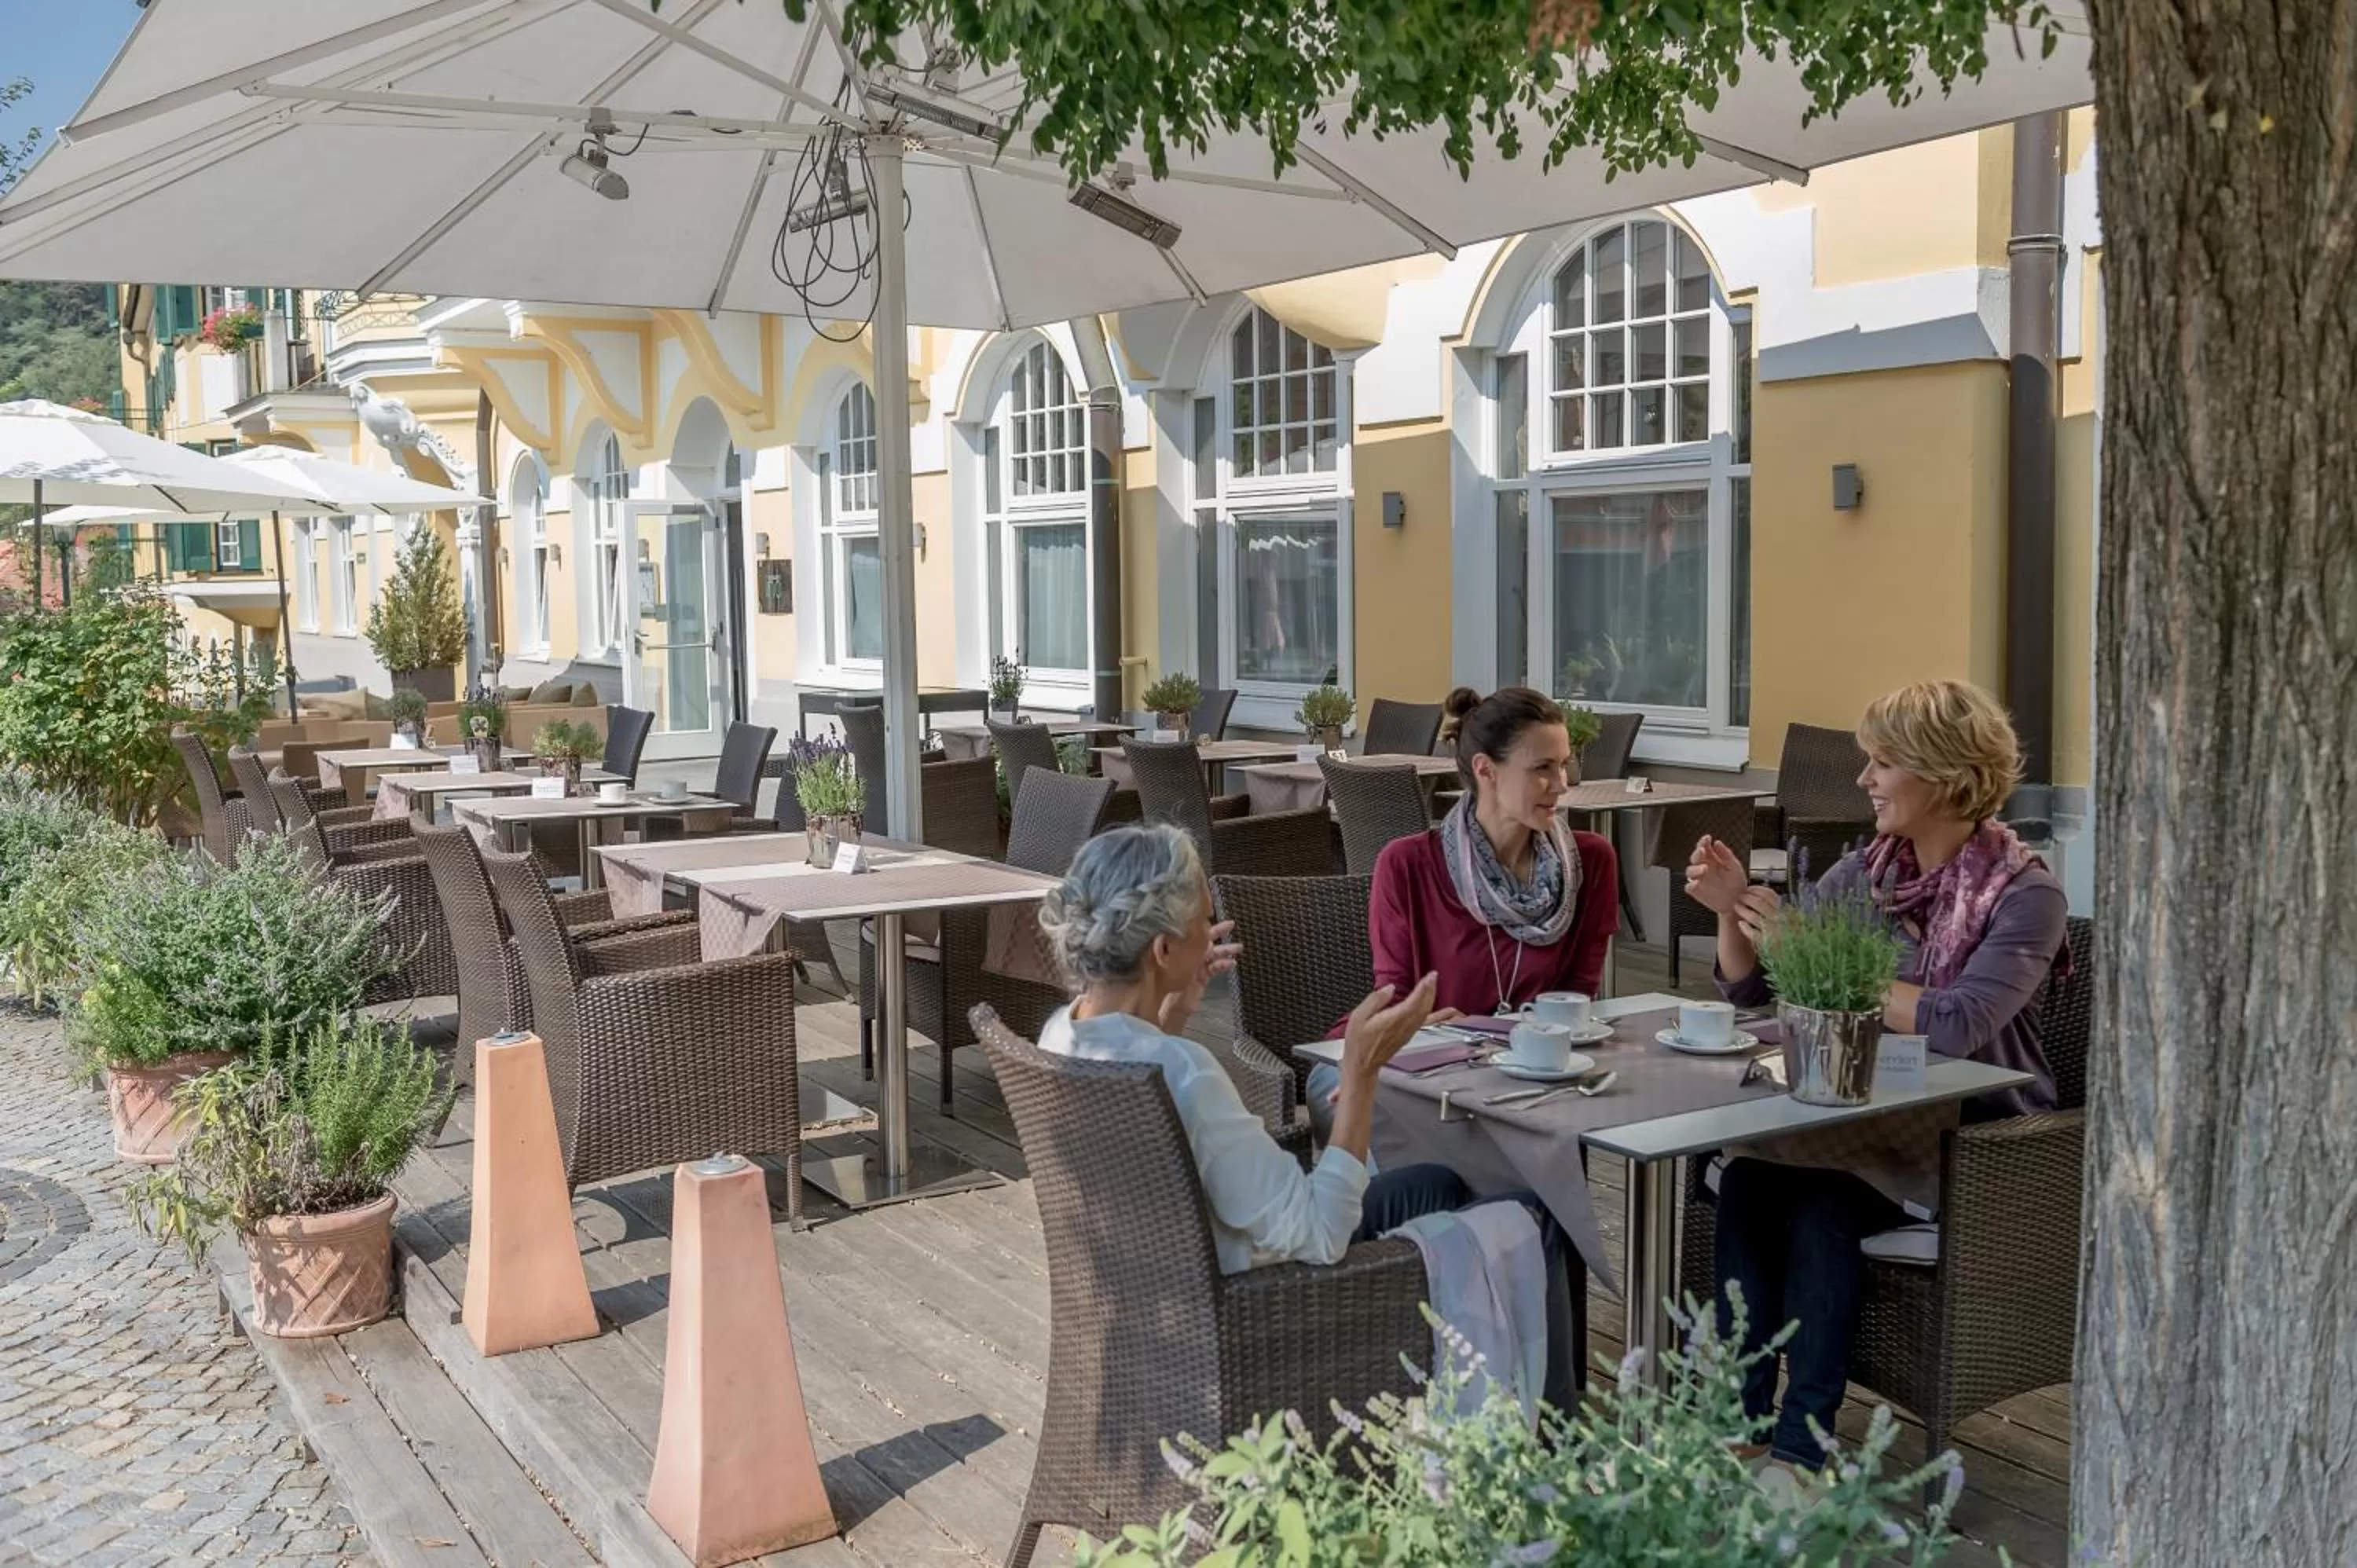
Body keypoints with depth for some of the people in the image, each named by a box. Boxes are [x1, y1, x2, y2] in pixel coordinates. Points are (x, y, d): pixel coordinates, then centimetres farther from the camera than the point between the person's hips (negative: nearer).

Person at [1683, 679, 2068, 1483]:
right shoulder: (1865, 871, 6)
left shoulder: (2024, 894, -11)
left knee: (1821, 1200, -29)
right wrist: (1731, 912, -9)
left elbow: (1954, 1025, -26)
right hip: (1871, 1113, 5)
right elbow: (1749, 989, 11)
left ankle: (1801, 1447, -20)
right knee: (1746, 1176, -24)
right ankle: (1739, 1423, -20)